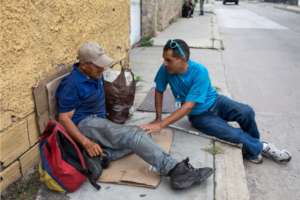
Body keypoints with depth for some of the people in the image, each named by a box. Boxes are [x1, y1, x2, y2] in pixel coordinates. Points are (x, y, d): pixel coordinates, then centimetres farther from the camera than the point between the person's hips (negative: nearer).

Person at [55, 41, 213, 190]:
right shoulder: (71, 84, -12)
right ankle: (174, 169, -38)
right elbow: (64, 118, -15)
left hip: (99, 122, 9)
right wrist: (86, 142, -26)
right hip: (85, 124, -8)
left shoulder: (95, 75, 12)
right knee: (132, 134, -29)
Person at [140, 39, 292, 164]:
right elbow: (159, 91, -2)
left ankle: (253, 144, 4)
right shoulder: (166, 70, -21)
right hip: (199, 115, 1)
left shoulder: (199, 72, -29)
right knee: (232, 134, -23)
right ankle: (260, 148, 8)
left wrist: (161, 125, -39)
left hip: (214, 102, 0)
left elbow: (188, 106, -34)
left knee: (246, 112, -26)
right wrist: (158, 118, -6)